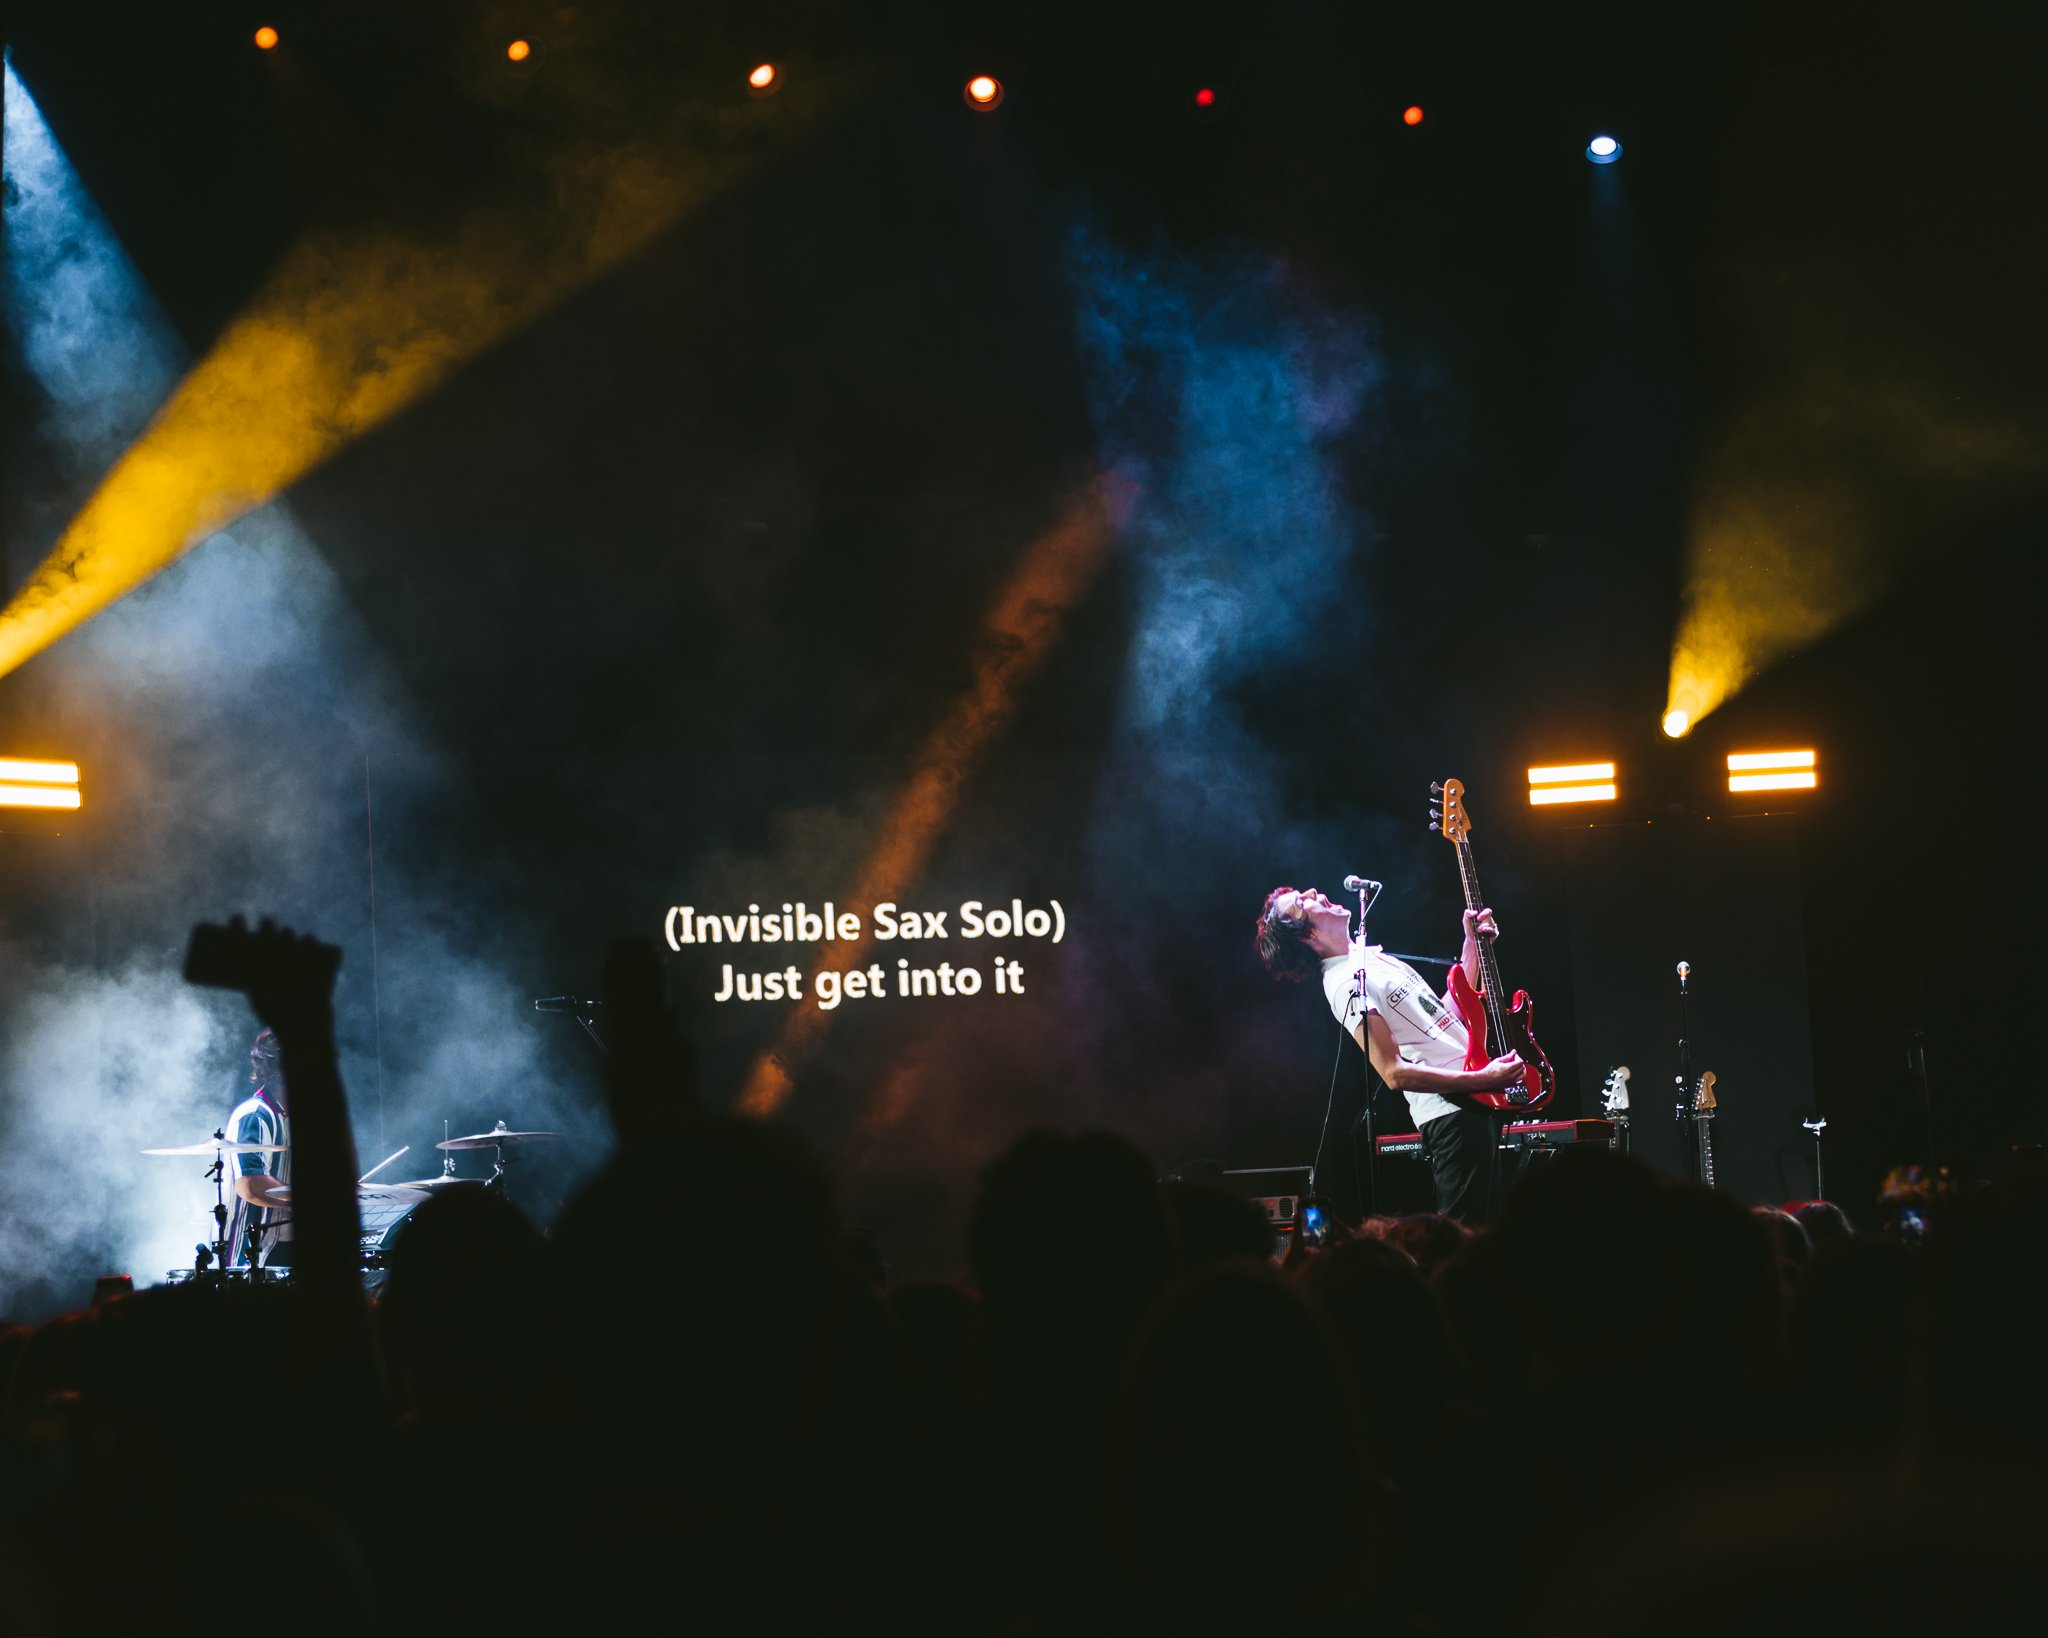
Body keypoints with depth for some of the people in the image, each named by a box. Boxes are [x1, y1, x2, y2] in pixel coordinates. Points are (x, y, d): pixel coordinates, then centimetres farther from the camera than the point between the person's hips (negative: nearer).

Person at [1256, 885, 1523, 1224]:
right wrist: (1484, 1079, -23)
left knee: (1483, 1226, 14)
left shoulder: (1372, 956, 15)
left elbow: (1449, 1012, 21)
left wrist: (1473, 943, 12)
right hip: (1452, 1113, -10)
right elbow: (1395, 1074, -22)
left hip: (1476, 1105, 10)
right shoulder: (1348, 984, -16)